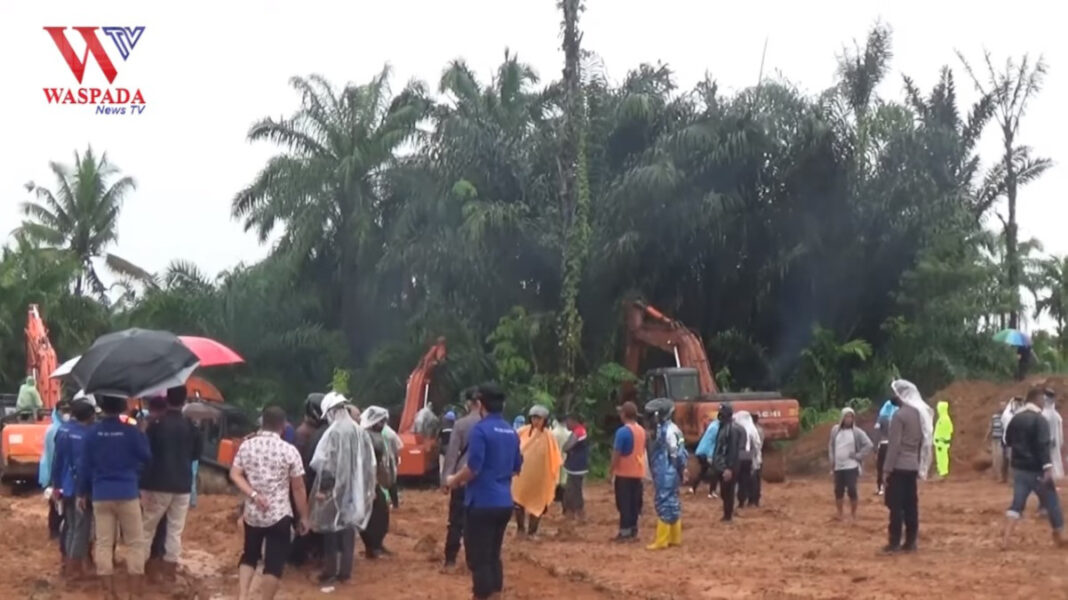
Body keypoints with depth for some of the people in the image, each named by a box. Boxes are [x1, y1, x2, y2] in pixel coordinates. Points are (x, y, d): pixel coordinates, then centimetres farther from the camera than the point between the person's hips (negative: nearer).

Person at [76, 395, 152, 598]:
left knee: (103, 543, 7)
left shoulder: (93, 432, -1)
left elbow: (84, 465, 4)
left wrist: (82, 493, 14)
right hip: (127, 494, -2)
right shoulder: (131, 431, -9)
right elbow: (147, 457, 3)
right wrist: (142, 436, 18)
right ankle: (135, 594, 0)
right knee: (136, 543, 6)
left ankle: (110, 594, 6)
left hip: (100, 495, 3)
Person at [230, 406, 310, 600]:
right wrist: (303, 517, 1)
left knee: (249, 555, 19)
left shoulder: (246, 445, 1)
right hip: (279, 514, -4)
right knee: (274, 562, 4)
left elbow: (234, 475, -7)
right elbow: (298, 488, -7)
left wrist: (253, 494, -11)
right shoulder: (289, 450, -10)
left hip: (252, 513, 4)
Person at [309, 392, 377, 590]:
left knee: (331, 531, 4)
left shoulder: (334, 432, -17)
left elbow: (323, 463, -16)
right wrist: (367, 490, 13)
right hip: (354, 490, 6)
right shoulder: (361, 432, 1)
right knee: (348, 530, 13)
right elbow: (370, 464, 5)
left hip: (335, 489, -5)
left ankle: (330, 574, 7)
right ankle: (345, 572, 18)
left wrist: (321, 488, -3)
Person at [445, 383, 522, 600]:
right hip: (504, 503, 7)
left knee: (478, 558, -1)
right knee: (493, 555, 16)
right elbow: (516, 467, 18)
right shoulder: (511, 432, 9)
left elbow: (473, 467, -19)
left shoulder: (480, 429, -14)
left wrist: (454, 480, -2)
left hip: (482, 503, -7)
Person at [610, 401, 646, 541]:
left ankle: (625, 532, -1)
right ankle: (633, 530, 14)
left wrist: (611, 470, -7)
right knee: (634, 503, 11)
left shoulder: (622, 431, -17)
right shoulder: (641, 430, 8)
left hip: (624, 473, -7)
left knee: (624, 503, -1)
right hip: (638, 472, 7)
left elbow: (617, 453, -16)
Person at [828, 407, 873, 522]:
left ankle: (853, 514, 7)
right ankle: (840, 514, 22)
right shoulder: (835, 430, 6)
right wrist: (832, 459, 7)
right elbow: (831, 445, 15)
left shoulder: (857, 432, -5)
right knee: (838, 490, 8)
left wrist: (858, 456, -10)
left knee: (852, 490, -7)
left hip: (851, 466, -3)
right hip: (838, 466, 4)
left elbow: (868, 444, -7)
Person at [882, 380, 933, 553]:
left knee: (896, 505, -5)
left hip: (899, 466, -8)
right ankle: (910, 542, 11)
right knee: (911, 505, 9)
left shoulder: (899, 415, -14)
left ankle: (895, 543, -5)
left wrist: (888, 468, -13)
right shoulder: (921, 413, 11)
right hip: (913, 466, 8)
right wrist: (920, 465, 18)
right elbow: (923, 442, 14)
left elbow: (894, 444, -16)